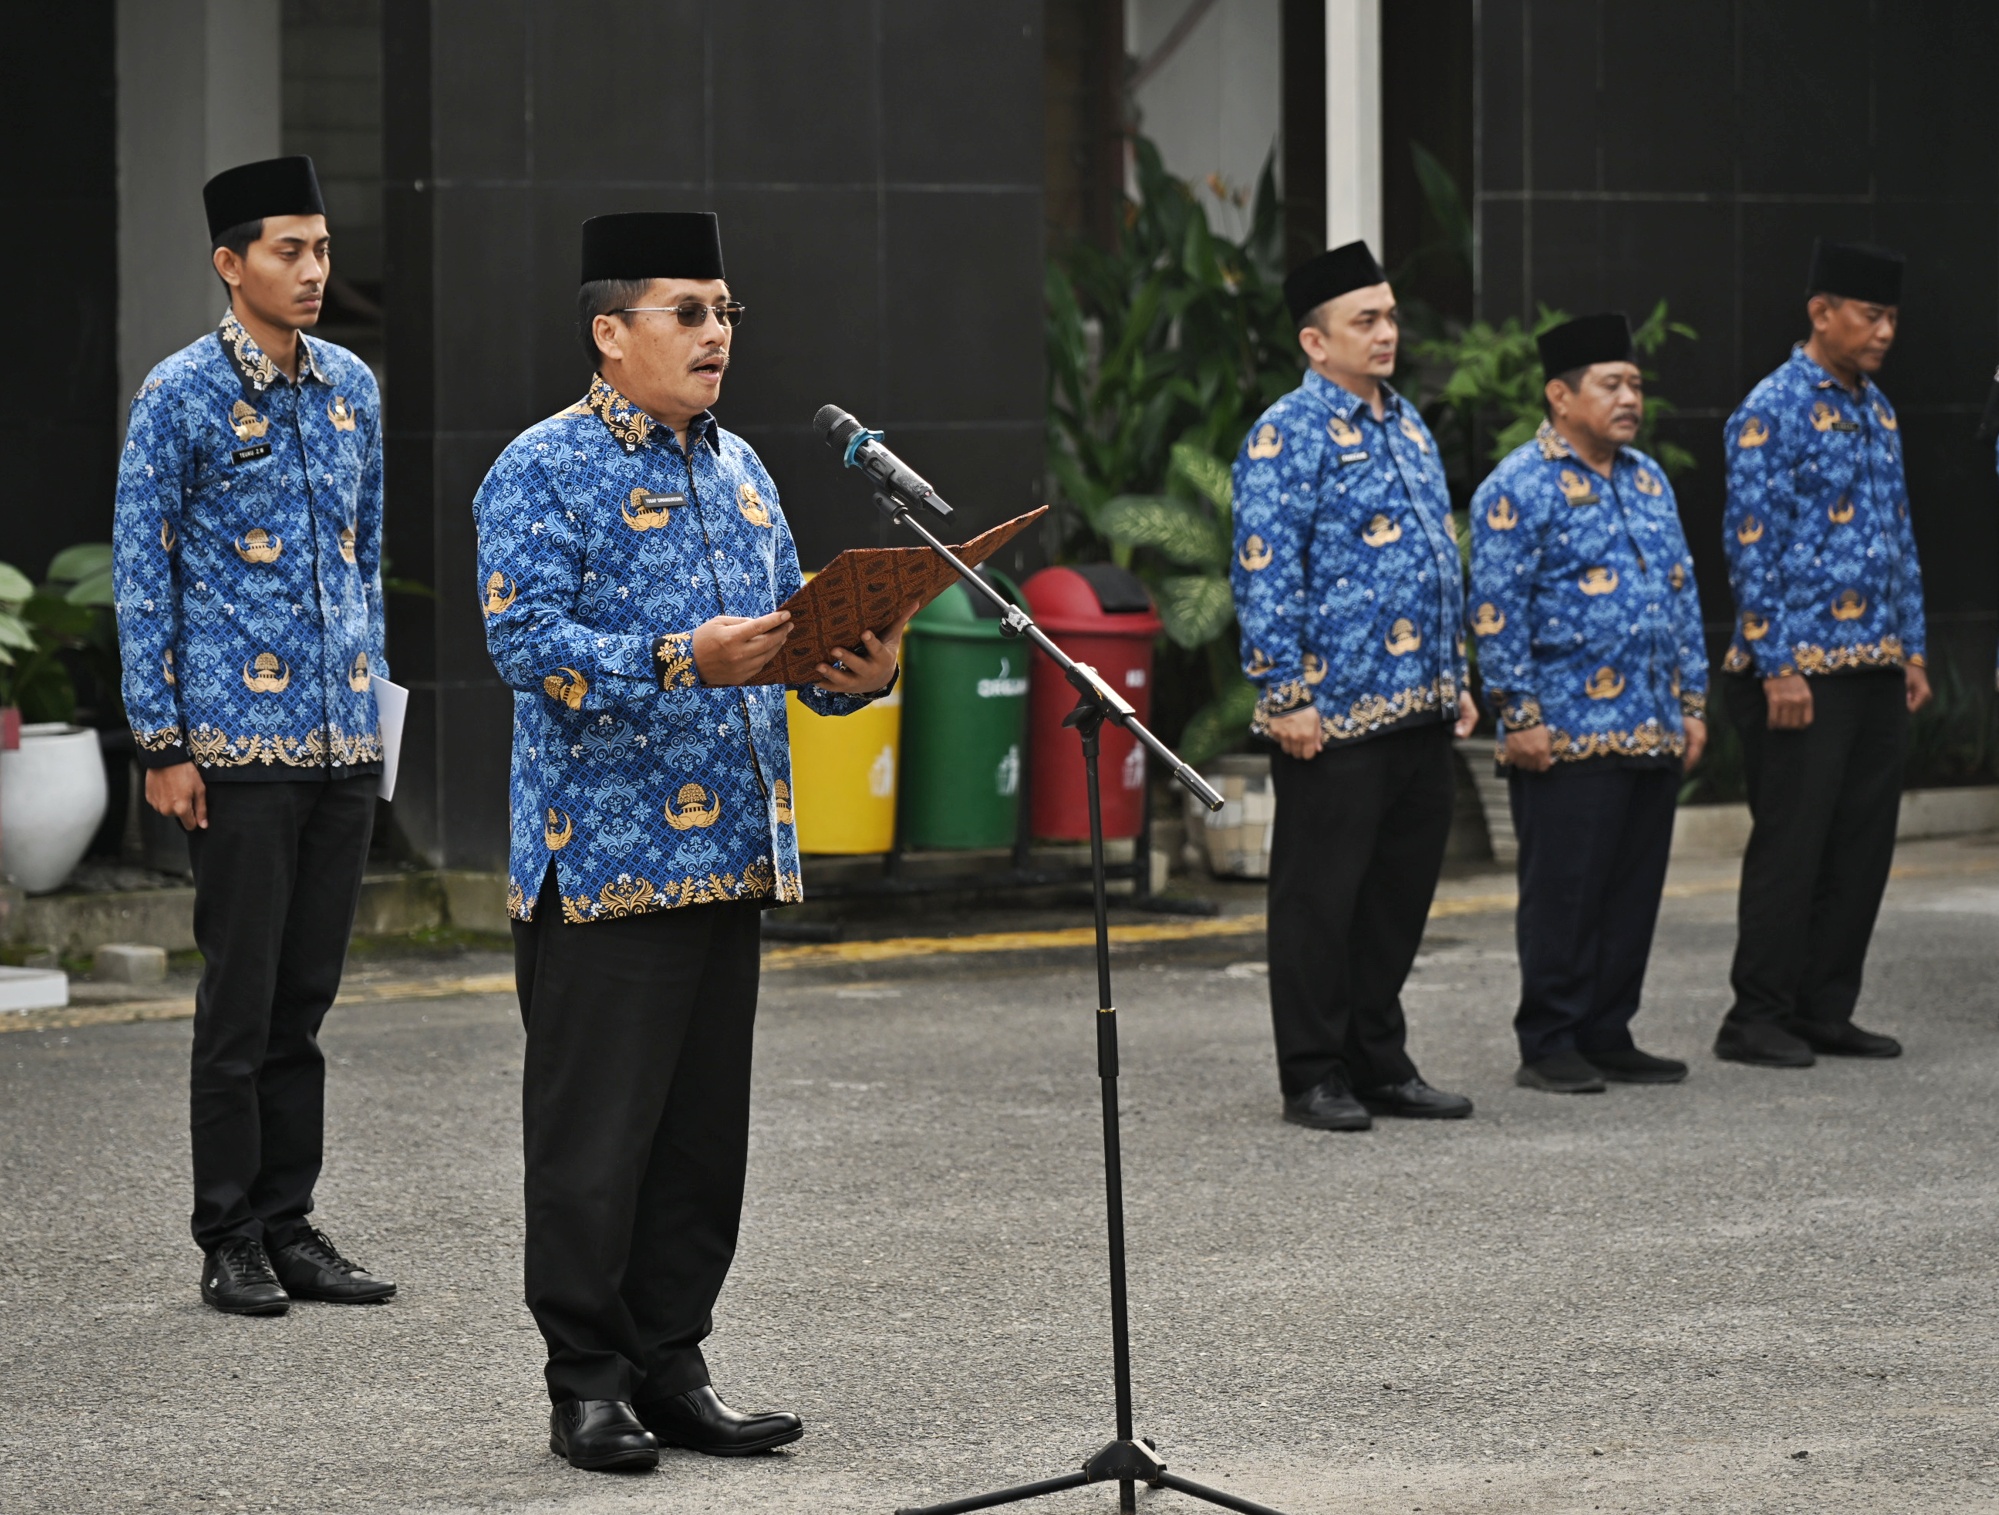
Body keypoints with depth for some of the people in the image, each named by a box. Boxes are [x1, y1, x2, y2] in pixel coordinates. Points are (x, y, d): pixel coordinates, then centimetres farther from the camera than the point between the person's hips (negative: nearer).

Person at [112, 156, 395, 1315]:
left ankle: (291, 1222, 16)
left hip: (345, 741, 5)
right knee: (242, 995, -2)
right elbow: (143, 577, -5)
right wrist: (164, 744, -9)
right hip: (241, 741, -5)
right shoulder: (182, 395, -6)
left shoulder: (353, 387, 11)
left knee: (307, 994, 9)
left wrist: (371, 696, 15)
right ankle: (231, 1240, 5)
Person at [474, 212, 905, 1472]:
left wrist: (858, 670, -2)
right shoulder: (544, 472, -6)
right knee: (595, 1137, -3)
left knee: (705, 1132, 10)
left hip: (732, 853, 7)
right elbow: (526, 642, -16)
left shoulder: (738, 469, 17)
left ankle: (672, 1369, 18)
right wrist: (681, 662, -27)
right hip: (604, 862, -7)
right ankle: (589, 1384, 6)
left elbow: (790, 625, 20)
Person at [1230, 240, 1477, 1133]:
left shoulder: (1407, 427, 16)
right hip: (1334, 716, -8)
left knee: (1402, 891, 12)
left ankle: (1381, 1063, 21)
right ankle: (1313, 1077, 6)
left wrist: (1456, 677, 19)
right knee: (1321, 895, -1)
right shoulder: (1287, 437, -9)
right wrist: (1284, 696, -17)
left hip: (1420, 712, 8)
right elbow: (1264, 574, -14)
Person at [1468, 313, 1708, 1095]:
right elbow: (1497, 613, -10)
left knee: (1634, 892, 10)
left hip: (1653, 735, 7)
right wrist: (1520, 719, -13)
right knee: (1563, 895, -3)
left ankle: (1608, 1037, 18)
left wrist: (1692, 702, 15)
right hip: (1568, 737, -7)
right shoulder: (1518, 489, -8)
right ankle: (1549, 1049, 4)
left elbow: (1681, 596, 20)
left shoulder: (1648, 480, 16)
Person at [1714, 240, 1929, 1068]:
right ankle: (1757, 1020, 3)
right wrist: (1777, 668, -17)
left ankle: (1826, 1011, 17)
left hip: (1876, 669, 8)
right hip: (1803, 670, -8)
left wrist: (1911, 651, 15)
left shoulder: (1876, 409, 14)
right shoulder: (1772, 411, -11)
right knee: (1792, 844, -4)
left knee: (1863, 843, 9)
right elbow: (1752, 544, -14)